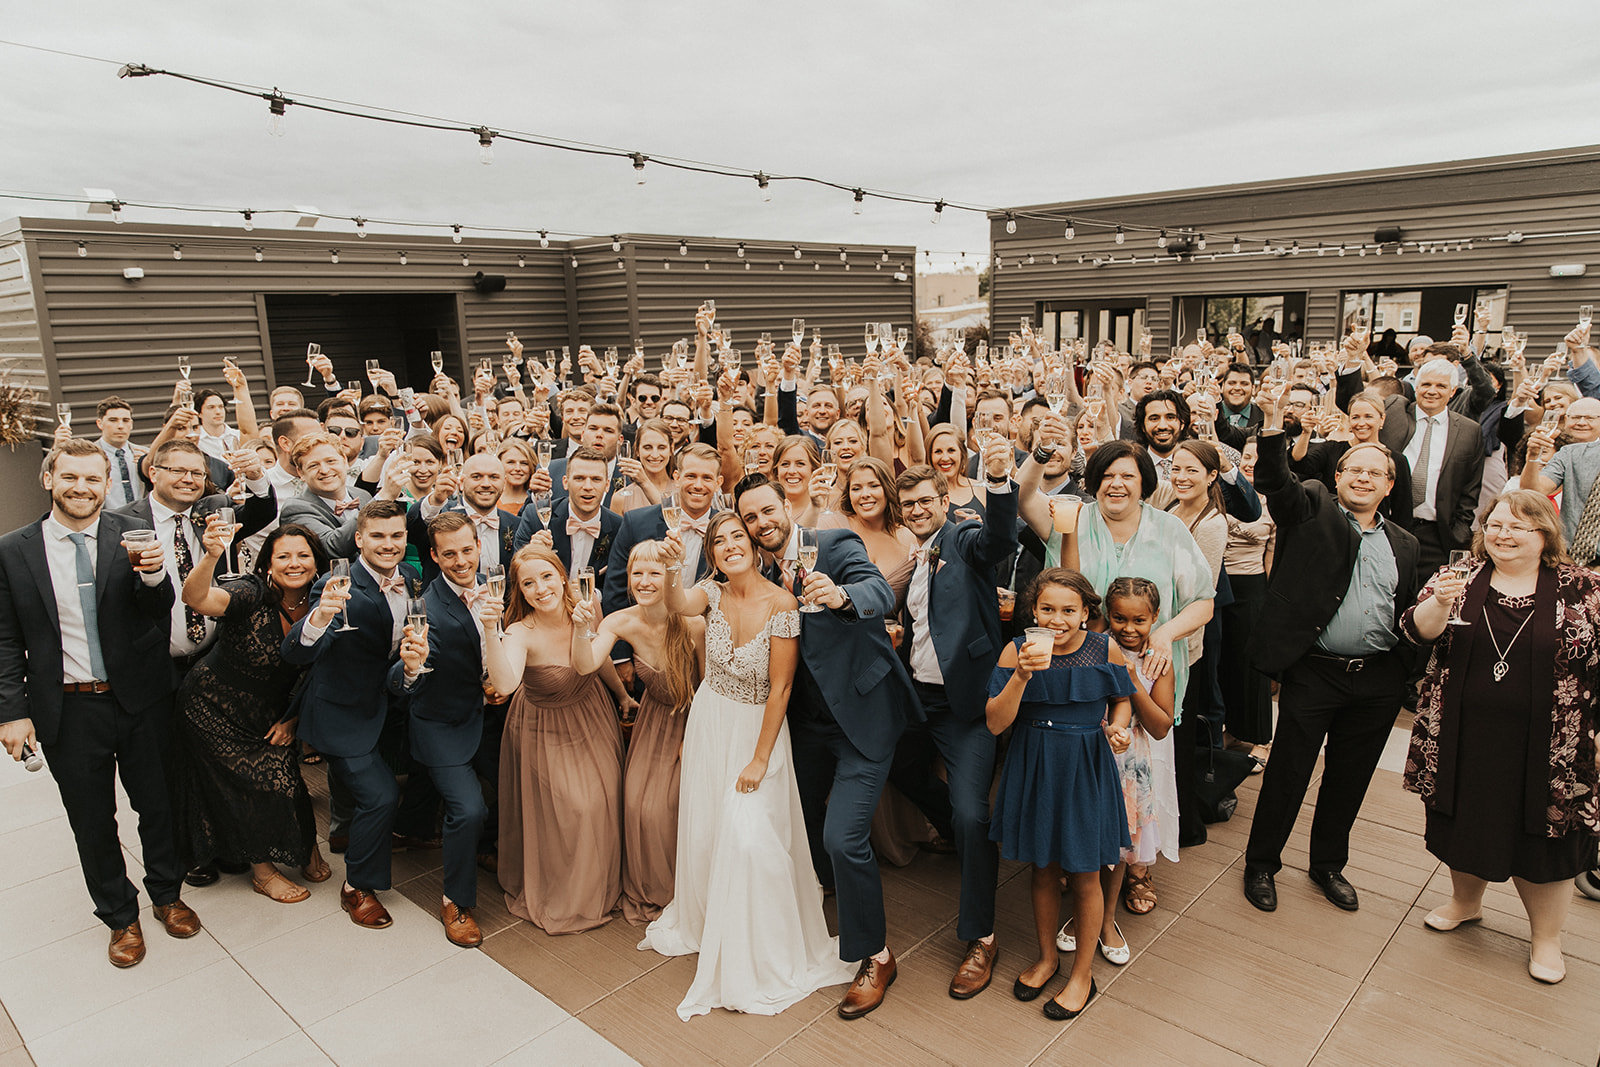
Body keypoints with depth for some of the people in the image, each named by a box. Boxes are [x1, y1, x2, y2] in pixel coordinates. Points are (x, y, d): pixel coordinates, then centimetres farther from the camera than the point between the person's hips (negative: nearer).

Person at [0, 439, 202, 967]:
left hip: (140, 701, 0)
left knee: (158, 805, 14)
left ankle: (167, 895, 37)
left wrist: (154, 575, -31)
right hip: (68, 711, 0)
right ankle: (120, 916, 33)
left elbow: (159, 613, -9)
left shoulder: (133, 536, -4)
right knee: (92, 822, 14)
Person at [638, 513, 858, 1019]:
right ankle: (704, 921, 43)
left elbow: (780, 687, -18)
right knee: (703, 828, 14)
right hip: (710, 723, 4)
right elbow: (678, 604, -29)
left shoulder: (781, 603, -20)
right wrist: (672, 565, -49)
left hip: (758, 726, -4)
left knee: (749, 835, -8)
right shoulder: (712, 594, -6)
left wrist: (759, 759, -15)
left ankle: (762, 954, 15)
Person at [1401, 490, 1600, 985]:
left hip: (1542, 748, -2)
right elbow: (1417, 629, -10)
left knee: (1543, 836, 9)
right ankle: (1465, 900, 43)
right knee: (1464, 820, 18)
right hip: (1462, 738, 2)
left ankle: (1546, 935, 32)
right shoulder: (1464, 578, 0)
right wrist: (1440, 602, -30)